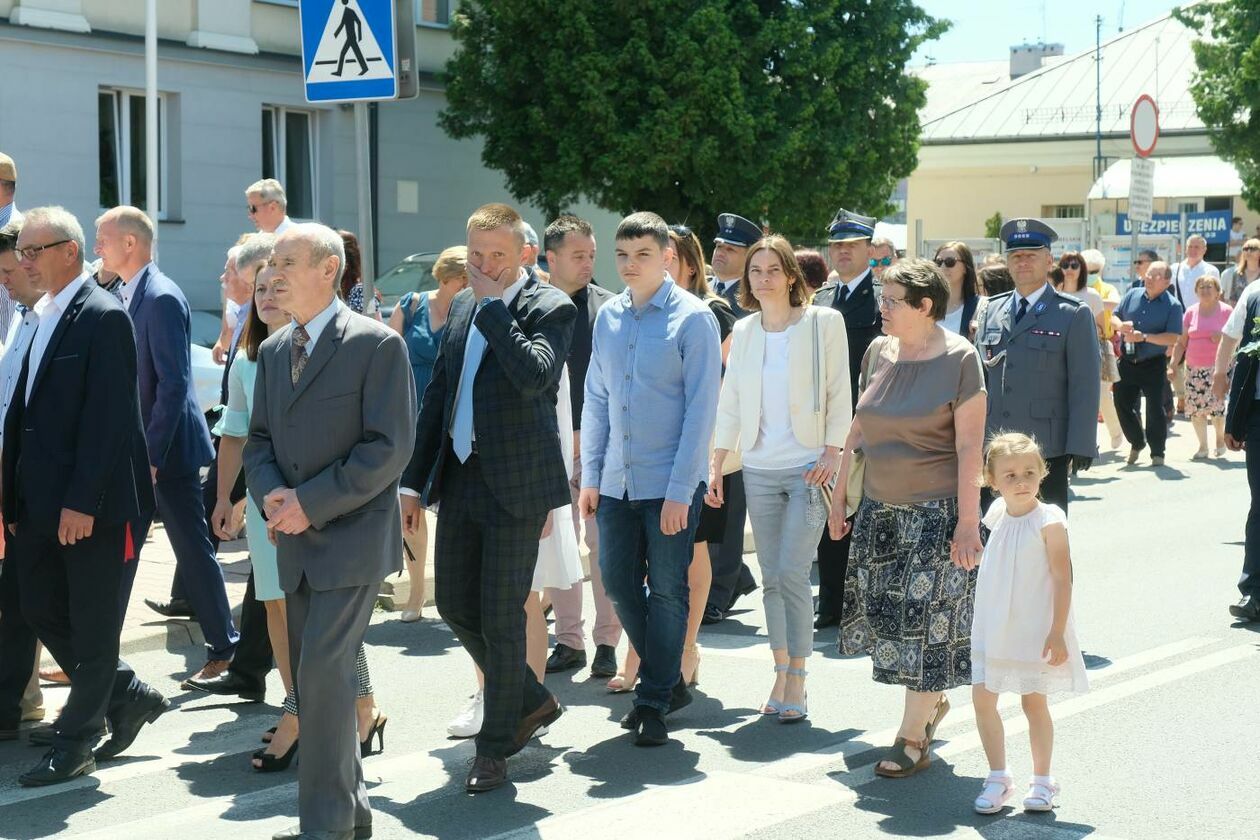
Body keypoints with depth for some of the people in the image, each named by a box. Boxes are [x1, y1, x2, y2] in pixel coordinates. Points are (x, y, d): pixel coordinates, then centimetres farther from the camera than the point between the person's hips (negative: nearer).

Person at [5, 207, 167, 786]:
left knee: (92, 627, 2)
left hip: (97, 504, -9)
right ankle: (128, 697, 28)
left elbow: (106, 417, -18)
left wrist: (83, 501, -21)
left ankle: (76, 744, 13)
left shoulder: (104, 318, -13)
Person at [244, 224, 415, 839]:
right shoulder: (273, 351, 13)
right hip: (296, 541, 7)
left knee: (323, 672, -13)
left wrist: (310, 503, -17)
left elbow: (389, 447, -14)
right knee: (312, 678, 11)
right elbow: (259, 439, 15)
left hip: (351, 536, -7)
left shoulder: (376, 344, -9)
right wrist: (270, 496, -6)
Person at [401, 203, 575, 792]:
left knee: (501, 617, -1)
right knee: (454, 604, 12)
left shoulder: (550, 308, -9)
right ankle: (533, 701, 31)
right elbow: (437, 395, 16)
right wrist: (414, 479, 14)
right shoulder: (462, 306, 12)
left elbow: (534, 377, -29)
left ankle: (495, 748, 11)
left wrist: (493, 305, -21)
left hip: (515, 485, -7)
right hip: (461, 479, 7)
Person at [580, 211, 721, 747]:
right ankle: (668, 681, 27)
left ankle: (655, 702, 14)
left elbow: (701, 409, -11)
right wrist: (590, 477, 7)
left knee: (666, 592, 2)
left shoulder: (692, 318, -8)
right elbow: (596, 401, 12)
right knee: (619, 585, 9)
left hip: (671, 483, -5)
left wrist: (679, 491, -14)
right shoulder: (608, 317, 7)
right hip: (617, 481, 5)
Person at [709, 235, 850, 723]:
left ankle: (796, 683, -1)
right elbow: (730, 403, 11)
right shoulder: (744, 331, 9)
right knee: (771, 578, 7)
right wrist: (715, 467, 7)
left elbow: (839, 394, -2)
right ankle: (782, 674, 17)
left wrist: (832, 453, -11)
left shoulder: (823, 322, -3)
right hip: (759, 468, 4)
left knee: (792, 575, -10)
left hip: (809, 466, -4)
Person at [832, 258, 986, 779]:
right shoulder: (878, 353, 6)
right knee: (885, 614, 8)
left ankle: (913, 737, 7)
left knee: (926, 620, -2)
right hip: (880, 508, 6)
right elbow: (859, 429, 14)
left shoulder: (958, 358, -11)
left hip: (937, 510, -6)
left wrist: (967, 521, -16)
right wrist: (839, 495, 14)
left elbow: (969, 447, -13)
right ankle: (933, 701, 32)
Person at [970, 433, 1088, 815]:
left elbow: (1063, 580, -14)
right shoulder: (997, 517, 3)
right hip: (993, 627, 5)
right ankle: (998, 777, 13)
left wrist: (1057, 633, -18)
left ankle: (1042, 781, 19)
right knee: (982, 697, 0)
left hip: (1035, 629, -5)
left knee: (1034, 701, 5)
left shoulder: (1048, 521, -14)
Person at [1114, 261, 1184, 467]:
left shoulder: (1172, 305, -7)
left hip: (1154, 364, -4)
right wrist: (1121, 327, -9)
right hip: (1127, 362, 4)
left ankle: (1157, 453, 12)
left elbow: (1172, 338, -14)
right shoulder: (1132, 295, 6)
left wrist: (1144, 337, -23)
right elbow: (1114, 317, 14)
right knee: (1123, 404, 8)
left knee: (1155, 409, -1)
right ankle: (1137, 442, 30)